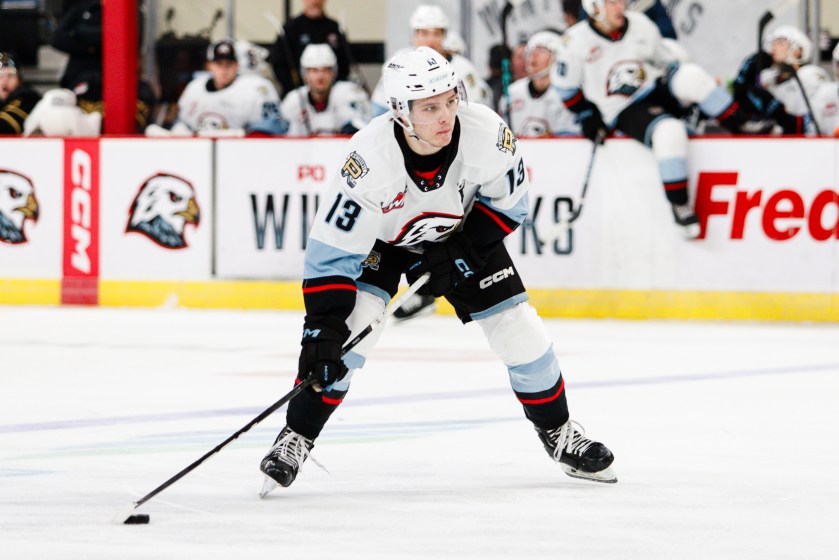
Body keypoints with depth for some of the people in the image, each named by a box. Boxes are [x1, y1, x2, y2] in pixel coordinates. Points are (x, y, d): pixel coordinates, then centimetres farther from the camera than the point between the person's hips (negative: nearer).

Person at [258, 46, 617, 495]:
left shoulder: (487, 134, -32)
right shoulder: (369, 158, -39)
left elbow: (506, 203, -10)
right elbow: (331, 253, -33)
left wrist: (461, 255, -19)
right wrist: (322, 330, -38)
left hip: (460, 233, 3)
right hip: (380, 239, -3)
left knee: (520, 333, 0)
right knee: (346, 332, -22)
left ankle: (558, 432, 23)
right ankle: (296, 438, -7)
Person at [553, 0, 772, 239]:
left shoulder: (641, 26, 0)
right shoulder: (578, 40, -12)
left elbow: (666, 62, 14)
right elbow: (565, 84, 1)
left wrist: (688, 90, 6)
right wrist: (588, 115, -1)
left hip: (656, 92, 4)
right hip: (625, 114, -4)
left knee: (690, 76, -29)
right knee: (668, 131, -36)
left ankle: (741, 126, -13)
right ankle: (679, 206, -22)